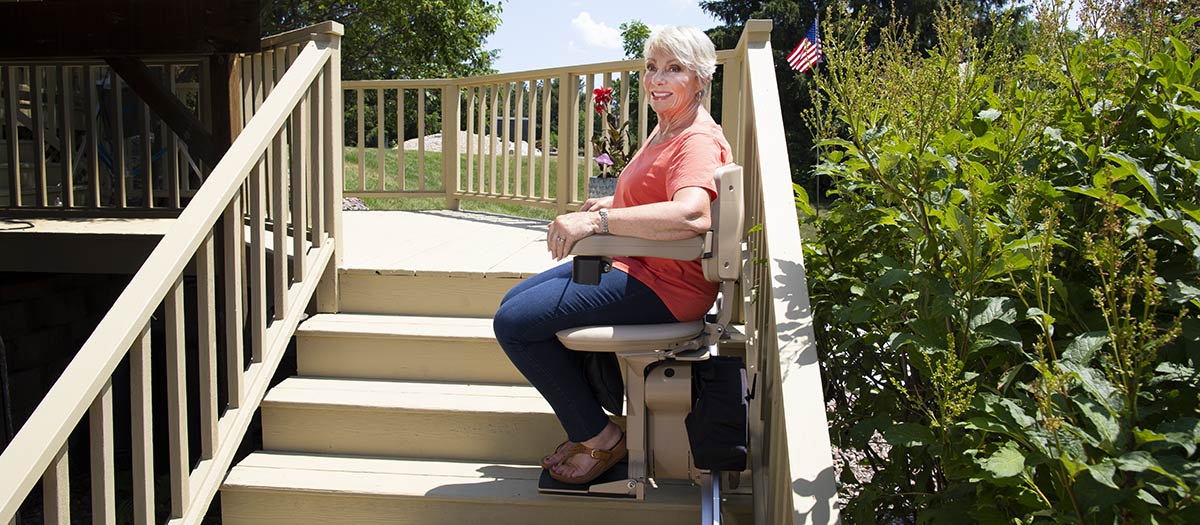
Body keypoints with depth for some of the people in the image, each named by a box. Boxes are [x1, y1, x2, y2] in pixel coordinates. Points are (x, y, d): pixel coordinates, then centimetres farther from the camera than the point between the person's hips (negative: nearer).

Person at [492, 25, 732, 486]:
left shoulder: (697, 141, -19)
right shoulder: (665, 129, 12)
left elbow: (692, 214, -40)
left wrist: (596, 220, -44)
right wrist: (610, 203, 17)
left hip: (663, 285, -11)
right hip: (627, 264, 11)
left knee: (515, 323, -15)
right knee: (514, 303, 15)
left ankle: (602, 439, -1)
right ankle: (585, 428, 17)